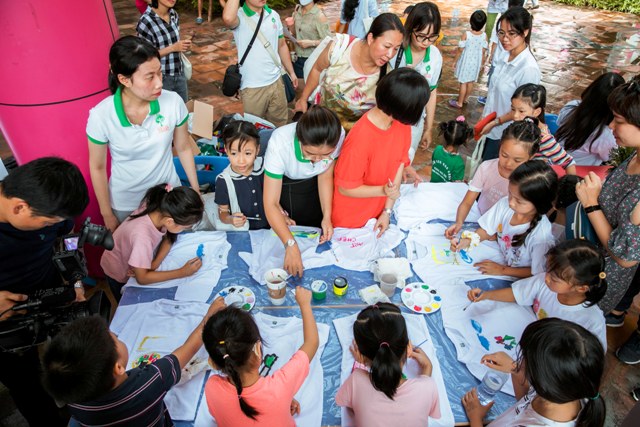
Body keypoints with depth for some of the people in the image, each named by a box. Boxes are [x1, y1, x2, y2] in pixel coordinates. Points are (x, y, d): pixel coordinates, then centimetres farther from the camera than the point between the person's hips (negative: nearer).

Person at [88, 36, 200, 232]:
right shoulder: (101, 116, -23)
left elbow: (183, 149, -4)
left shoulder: (173, 102, -20)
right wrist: (107, 214, -1)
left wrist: (196, 190, 4)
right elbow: (97, 167, -9)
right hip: (125, 204, -1)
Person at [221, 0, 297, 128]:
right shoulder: (239, 16, -12)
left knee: (280, 123, 17)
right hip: (252, 87, -4)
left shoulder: (274, 15, 4)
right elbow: (228, 19, -38)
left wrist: (291, 72, 15)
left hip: (276, 81, 5)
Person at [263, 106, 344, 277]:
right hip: (280, 181, -2)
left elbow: (325, 176, -13)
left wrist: (327, 216, -23)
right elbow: (271, 204, -37)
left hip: (312, 182, 3)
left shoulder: (338, 136, -32)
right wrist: (290, 245, -46)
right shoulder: (279, 144, -41)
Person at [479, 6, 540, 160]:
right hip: (490, 127, 7)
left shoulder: (529, 68, -25)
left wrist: (494, 123, -14)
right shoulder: (507, 57, -3)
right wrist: (484, 119, 10)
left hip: (504, 134, -7)